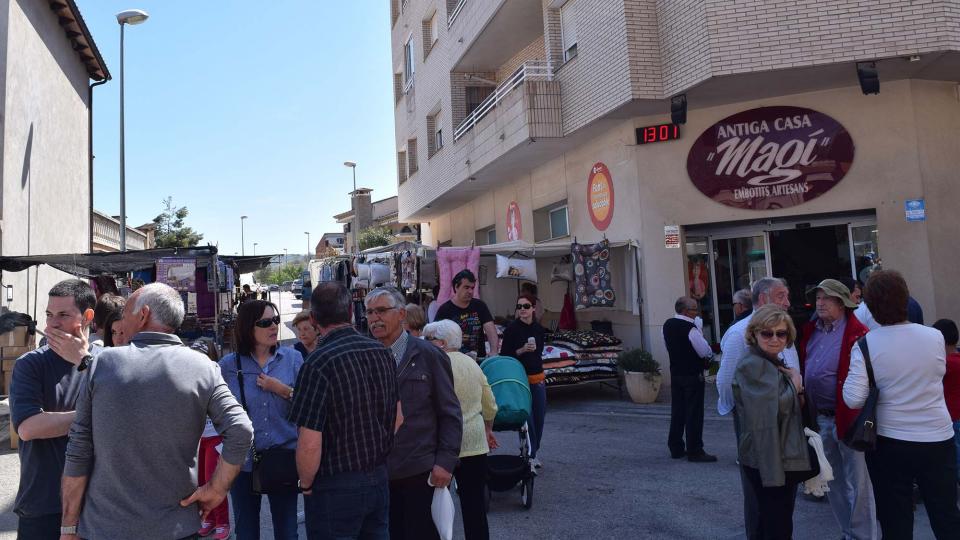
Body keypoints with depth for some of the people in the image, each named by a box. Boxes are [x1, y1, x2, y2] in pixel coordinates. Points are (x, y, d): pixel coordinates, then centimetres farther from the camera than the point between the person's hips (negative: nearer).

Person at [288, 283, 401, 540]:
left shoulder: (319, 365, -21)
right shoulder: (383, 353, -1)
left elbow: (310, 444, -22)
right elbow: (398, 418, 9)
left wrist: (306, 484, -4)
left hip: (336, 488, -6)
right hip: (380, 479, 6)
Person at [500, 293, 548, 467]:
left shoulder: (539, 329, 7)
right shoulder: (512, 329, -9)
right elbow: (504, 355, -8)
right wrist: (521, 350, -22)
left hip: (537, 377, 5)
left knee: (539, 416, 7)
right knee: (527, 418, -6)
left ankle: (533, 452, 23)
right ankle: (530, 455, 6)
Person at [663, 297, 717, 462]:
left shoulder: (667, 325, 5)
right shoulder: (690, 328, -20)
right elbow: (706, 352, -17)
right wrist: (709, 358, 4)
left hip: (675, 372, 8)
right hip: (693, 374, -8)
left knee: (677, 411, 13)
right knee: (694, 413, 0)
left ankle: (676, 448, 21)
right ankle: (695, 451, 6)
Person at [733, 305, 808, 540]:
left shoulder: (776, 363, 13)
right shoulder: (752, 365, -18)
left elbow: (794, 406, 18)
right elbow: (778, 406, -26)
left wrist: (797, 388, -3)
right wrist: (795, 384, -8)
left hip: (784, 457, 10)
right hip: (766, 459, -10)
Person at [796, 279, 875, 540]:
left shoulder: (858, 334, -13)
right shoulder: (810, 330, 9)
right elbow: (802, 367, 14)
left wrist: (860, 419, -18)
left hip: (848, 417, -7)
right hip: (819, 418, 7)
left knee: (856, 482, 4)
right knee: (833, 481, 18)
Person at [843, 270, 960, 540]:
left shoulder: (865, 345, -14)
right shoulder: (935, 336, -5)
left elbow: (854, 399, -17)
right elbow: (937, 374, 13)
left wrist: (851, 374, -1)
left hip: (889, 443, -2)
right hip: (938, 439, 2)